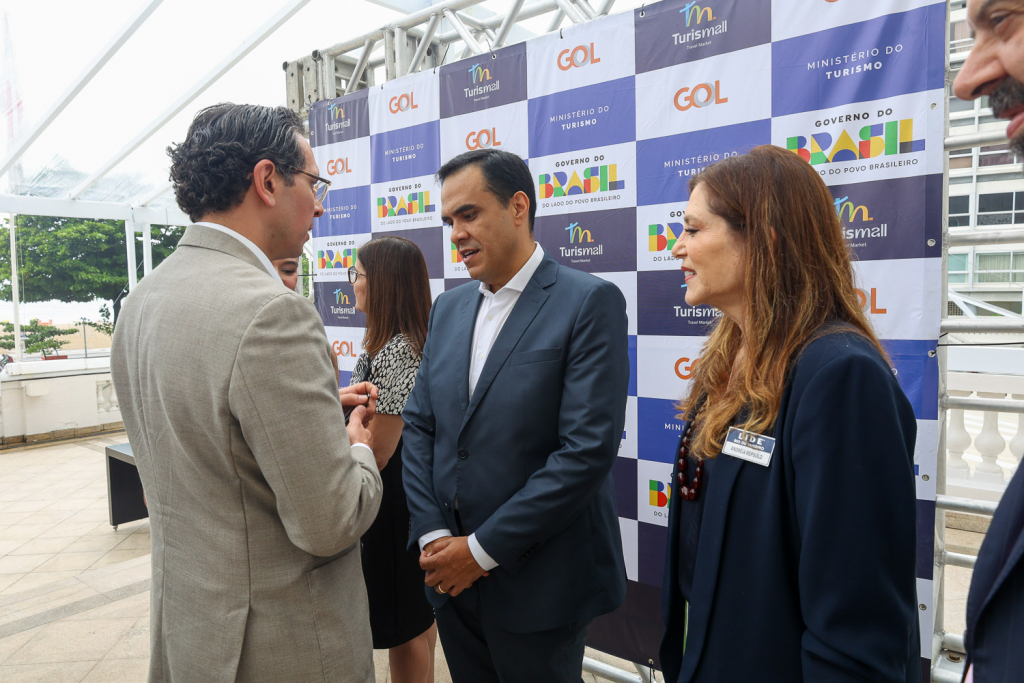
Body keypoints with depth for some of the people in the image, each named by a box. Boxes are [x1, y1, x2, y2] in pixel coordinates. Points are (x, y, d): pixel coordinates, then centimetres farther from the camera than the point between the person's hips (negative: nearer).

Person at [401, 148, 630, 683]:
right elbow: (418, 427, 7)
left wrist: (483, 549, -16)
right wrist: (433, 535, -5)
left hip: (536, 583, -5)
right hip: (451, 575, 6)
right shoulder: (448, 308, 8)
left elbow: (589, 448, -19)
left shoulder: (589, 302, -12)